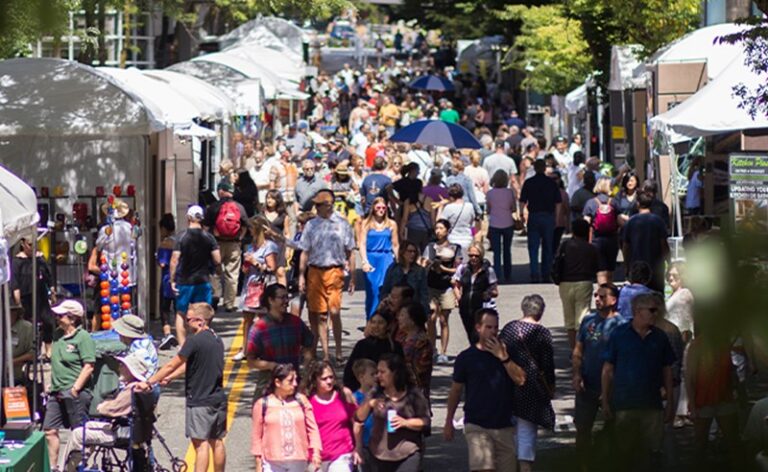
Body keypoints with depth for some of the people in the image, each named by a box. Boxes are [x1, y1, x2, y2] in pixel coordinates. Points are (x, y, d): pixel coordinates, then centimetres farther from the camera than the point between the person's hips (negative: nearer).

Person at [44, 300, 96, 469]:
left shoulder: (83, 337, -10)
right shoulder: (60, 339, 15)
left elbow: (89, 366, -15)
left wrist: (75, 389, -19)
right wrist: (53, 387, 15)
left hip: (76, 394, -9)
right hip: (57, 393, 9)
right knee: (50, 430, 5)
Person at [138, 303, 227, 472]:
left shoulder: (194, 341, -14)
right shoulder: (216, 340, 12)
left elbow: (172, 365, -10)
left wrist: (148, 383, -3)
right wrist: (169, 377, 21)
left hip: (199, 400, -8)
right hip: (218, 399, 8)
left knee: (200, 442, -11)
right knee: (216, 442, 14)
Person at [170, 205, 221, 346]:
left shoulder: (182, 238, -8)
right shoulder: (208, 238, -3)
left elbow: (174, 261, -11)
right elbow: (217, 260, -5)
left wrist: (172, 280, -2)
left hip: (184, 281, -1)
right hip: (203, 281, 1)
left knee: (181, 314, 10)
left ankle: (182, 345, 5)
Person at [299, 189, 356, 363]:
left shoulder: (342, 224, 4)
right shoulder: (311, 225, 9)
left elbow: (350, 252, 8)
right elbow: (305, 252, 11)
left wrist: (352, 277, 5)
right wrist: (301, 276, 4)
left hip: (334, 271, -2)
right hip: (315, 271, 2)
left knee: (334, 312, -12)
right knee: (320, 315, 2)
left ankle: (338, 351, 2)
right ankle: (325, 354, 6)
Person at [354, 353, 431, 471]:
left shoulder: (414, 395, -6)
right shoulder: (376, 395, 2)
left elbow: (425, 422, -4)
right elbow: (359, 418, -1)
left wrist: (405, 422, -20)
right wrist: (369, 404, -20)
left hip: (408, 456, -4)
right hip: (379, 455, 4)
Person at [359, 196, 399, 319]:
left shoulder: (391, 225, 7)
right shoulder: (366, 224, 4)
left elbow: (395, 245, 9)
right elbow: (362, 244, -1)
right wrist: (365, 262, -13)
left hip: (386, 259, 0)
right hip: (371, 259, 0)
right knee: (372, 292, 5)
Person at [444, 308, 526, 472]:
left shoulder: (507, 352, 6)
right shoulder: (466, 357, 0)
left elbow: (521, 379, -6)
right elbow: (456, 390, 8)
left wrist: (503, 358, -15)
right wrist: (448, 422, 10)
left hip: (505, 426, 3)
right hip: (477, 426, -3)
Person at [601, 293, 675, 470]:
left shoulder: (659, 337, 7)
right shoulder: (619, 334, -1)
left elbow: (667, 371, 12)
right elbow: (607, 369, 1)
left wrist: (670, 402, 8)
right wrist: (605, 401, -3)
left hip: (652, 404, 2)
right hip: (625, 404, -2)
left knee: (652, 450, 2)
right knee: (625, 450, 4)